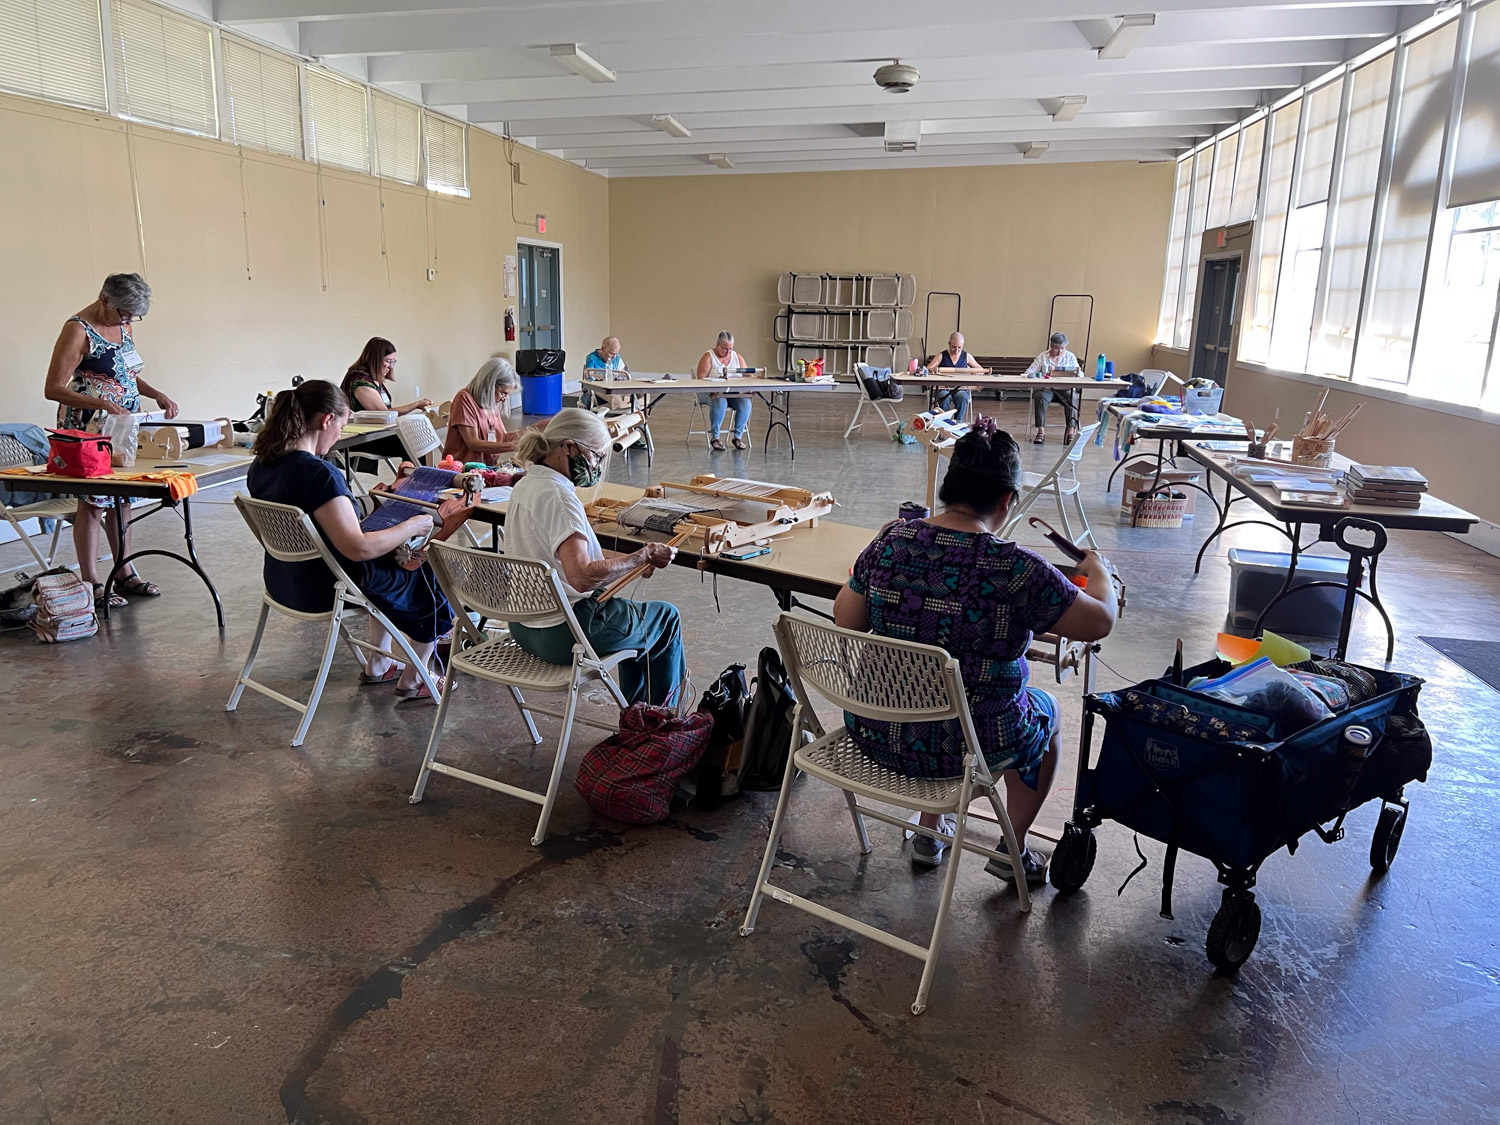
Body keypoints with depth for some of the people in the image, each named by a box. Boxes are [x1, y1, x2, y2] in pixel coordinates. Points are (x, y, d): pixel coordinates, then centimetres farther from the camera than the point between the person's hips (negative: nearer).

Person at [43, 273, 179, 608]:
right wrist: (104, 404, -27)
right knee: (92, 501, -4)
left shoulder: (122, 326, 8)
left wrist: (157, 394, 3)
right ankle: (91, 584, 2)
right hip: (87, 427, -8)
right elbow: (54, 389, -18)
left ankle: (125, 574, 18)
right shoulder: (78, 330, -15)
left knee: (122, 497, 10)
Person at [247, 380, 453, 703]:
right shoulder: (317, 473, -30)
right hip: (324, 592, -9)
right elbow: (359, 547, -31)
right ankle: (412, 682, 25)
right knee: (427, 578, 13)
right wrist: (413, 526, -18)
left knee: (387, 568, 31)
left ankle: (378, 664, 37)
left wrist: (348, 505, 20)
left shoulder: (261, 465, -2)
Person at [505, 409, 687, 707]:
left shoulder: (526, 484, 6)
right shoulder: (558, 496, -24)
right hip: (560, 635, -9)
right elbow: (582, 576, -34)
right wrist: (644, 556, -25)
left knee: (630, 611, 30)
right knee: (666, 617, 12)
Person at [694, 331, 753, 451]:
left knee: (746, 403, -27)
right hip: (711, 392, -4)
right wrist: (713, 388, -28)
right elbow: (701, 379, -10)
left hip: (734, 393, 4)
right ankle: (715, 437, -24)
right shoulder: (708, 357, -2)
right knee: (720, 403, -38)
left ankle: (738, 436, -13)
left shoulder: (737, 356, 13)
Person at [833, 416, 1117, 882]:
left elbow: (845, 619, 0)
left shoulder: (890, 540, -10)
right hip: (965, 747, -4)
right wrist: (1099, 572, 11)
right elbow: (1099, 622, -9)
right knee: (1044, 710, 29)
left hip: (875, 733, 4)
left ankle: (930, 833, 47)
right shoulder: (1015, 568, -21)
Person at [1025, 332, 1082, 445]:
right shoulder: (1042, 357, 8)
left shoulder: (1070, 357, 11)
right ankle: (1041, 432, -35)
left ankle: (1071, 432, -33)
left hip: (1065, 388, 1)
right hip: (1046, 388, -1)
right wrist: (1037, 377, -21)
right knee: (1040, 398, -34)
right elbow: (1029, 372, 1)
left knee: (1072, 399, -31)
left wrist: (1076, 373, -17)